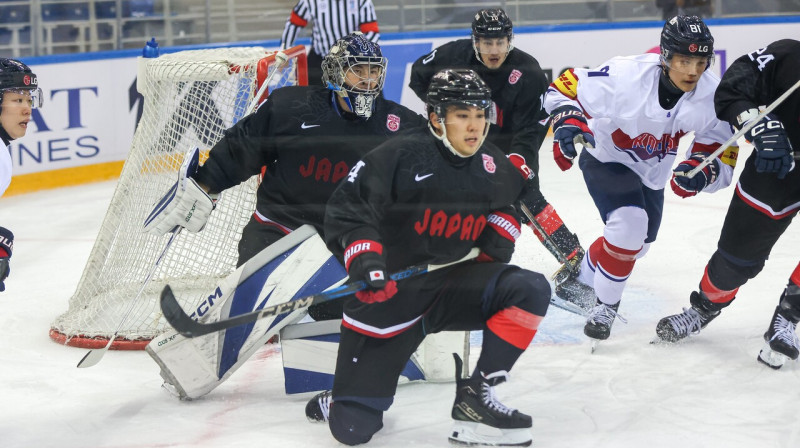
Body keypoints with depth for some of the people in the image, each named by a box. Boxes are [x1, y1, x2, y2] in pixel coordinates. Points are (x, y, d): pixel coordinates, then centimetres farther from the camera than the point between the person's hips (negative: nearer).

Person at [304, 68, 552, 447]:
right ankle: (342, 401, 30)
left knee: (531, 290, -23)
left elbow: (510, 200, 25)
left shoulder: (494, 167, 2)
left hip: (455, 282, 5)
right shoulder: (399, 156, -15)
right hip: (391, 291, -5)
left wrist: (500, 230, 6)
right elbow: (345, 207, -15)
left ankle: (474, 398, -14)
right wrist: (362, 256, -28)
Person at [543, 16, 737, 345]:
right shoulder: (625, 75, -36)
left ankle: (579, 279, 50)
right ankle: (605, 305, -5)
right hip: (606, 159, -6)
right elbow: (566, 88, -25)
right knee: (628, 226, -27)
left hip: (652, 173, 6)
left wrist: (702, 169, -39)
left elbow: (723, 151, -19)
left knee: (636, 243, 21)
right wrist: (567, 122, -42)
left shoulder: (711, 93, -25)